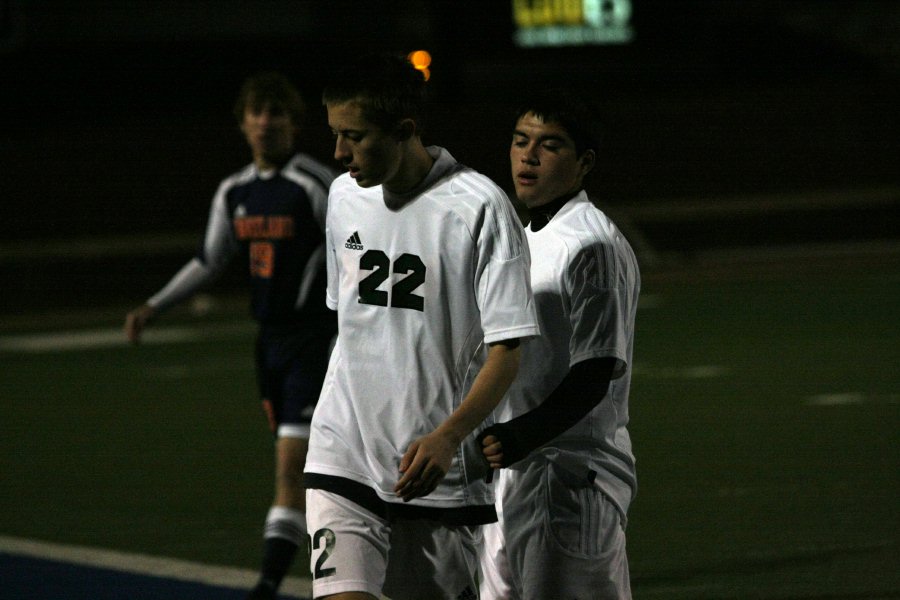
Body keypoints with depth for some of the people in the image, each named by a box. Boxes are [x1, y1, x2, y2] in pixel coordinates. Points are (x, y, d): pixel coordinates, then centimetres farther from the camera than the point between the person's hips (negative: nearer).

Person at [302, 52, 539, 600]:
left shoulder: (479, 207, -12)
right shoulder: (344, 196, 6)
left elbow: (507, 350, -14)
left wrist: (448, 437, -28)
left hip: (442, 471, -3)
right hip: (343, 462, 3)